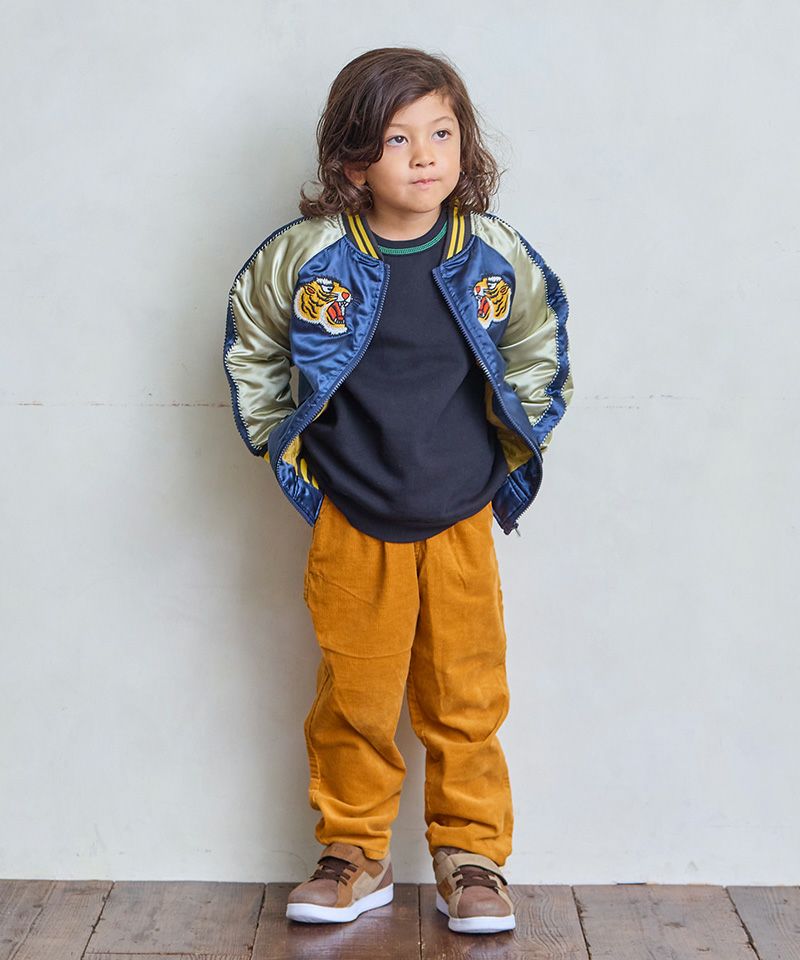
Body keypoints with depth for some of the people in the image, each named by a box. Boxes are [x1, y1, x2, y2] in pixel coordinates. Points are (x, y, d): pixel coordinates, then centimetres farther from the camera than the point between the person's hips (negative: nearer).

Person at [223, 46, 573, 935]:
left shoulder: (498, 257, -6)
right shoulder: (306, 256, -10)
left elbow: (539, 346, 14)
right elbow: (249, 343, 9)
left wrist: (515, 447, 11)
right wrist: (280, 443, 7)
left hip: (462, 522, 1)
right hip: (351, 523, -1)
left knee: (466, 701, 10)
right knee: (354, 702, 10)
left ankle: (470, 857, 27)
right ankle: (355, 855, 29)